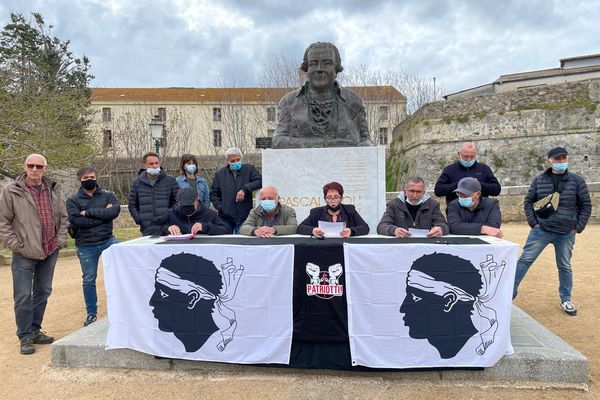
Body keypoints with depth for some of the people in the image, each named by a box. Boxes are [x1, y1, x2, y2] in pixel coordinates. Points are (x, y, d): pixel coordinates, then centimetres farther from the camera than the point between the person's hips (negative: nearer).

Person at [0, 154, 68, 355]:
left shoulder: (53, 190, 7)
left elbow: (63, 217, 14)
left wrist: (60, 240, 5)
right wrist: (16, 245, -9)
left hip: (50, 252, 5)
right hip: (24, 255, -4)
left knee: (43, 293, 14)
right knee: (23, 297, 0)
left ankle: (35, 331, 28)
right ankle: (25, 337, 14)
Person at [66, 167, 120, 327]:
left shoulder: (107, 195, 4)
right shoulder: (73, 200, 1)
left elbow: (115, 210, -16)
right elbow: (76, 220, -16)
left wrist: (88, 212, -17)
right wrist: (103, 214, -13)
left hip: (108, 240, 1)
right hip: (86, 246, 0)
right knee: (88, 280, 9)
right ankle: (91, 313, 25)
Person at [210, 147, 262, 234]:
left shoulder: (249, 169, 5)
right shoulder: (220, 174, 9)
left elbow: (260, 181, -7)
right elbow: (213, 194, 10)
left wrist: (245, 189, -18)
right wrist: (221, 207, -4)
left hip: (244, 217, -1)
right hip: (226, 218, 2)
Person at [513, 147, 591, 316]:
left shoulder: (577, 181, -1)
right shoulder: (539, 180, -1)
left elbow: (586, 205, 4)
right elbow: (528, 201, 5)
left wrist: (578, 227, -2)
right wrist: (533, 223, -3)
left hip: (566, 234, 1)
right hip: (541, 230, 0)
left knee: (564, 267, 11)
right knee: (525, 260, -3)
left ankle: (565, 300, 26)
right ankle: (511, 290, 7)